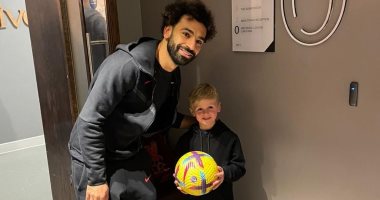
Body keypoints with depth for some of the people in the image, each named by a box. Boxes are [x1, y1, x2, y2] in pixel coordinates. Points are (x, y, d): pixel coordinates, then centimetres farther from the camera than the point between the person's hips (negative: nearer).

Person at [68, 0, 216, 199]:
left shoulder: (174, 75, -3)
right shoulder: (127, 64, -30)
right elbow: (89, 122, -26)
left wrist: (197, 121, 1)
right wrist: (96, 179, -20)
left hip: (131, 154, 7)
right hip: (94, 157, -7)